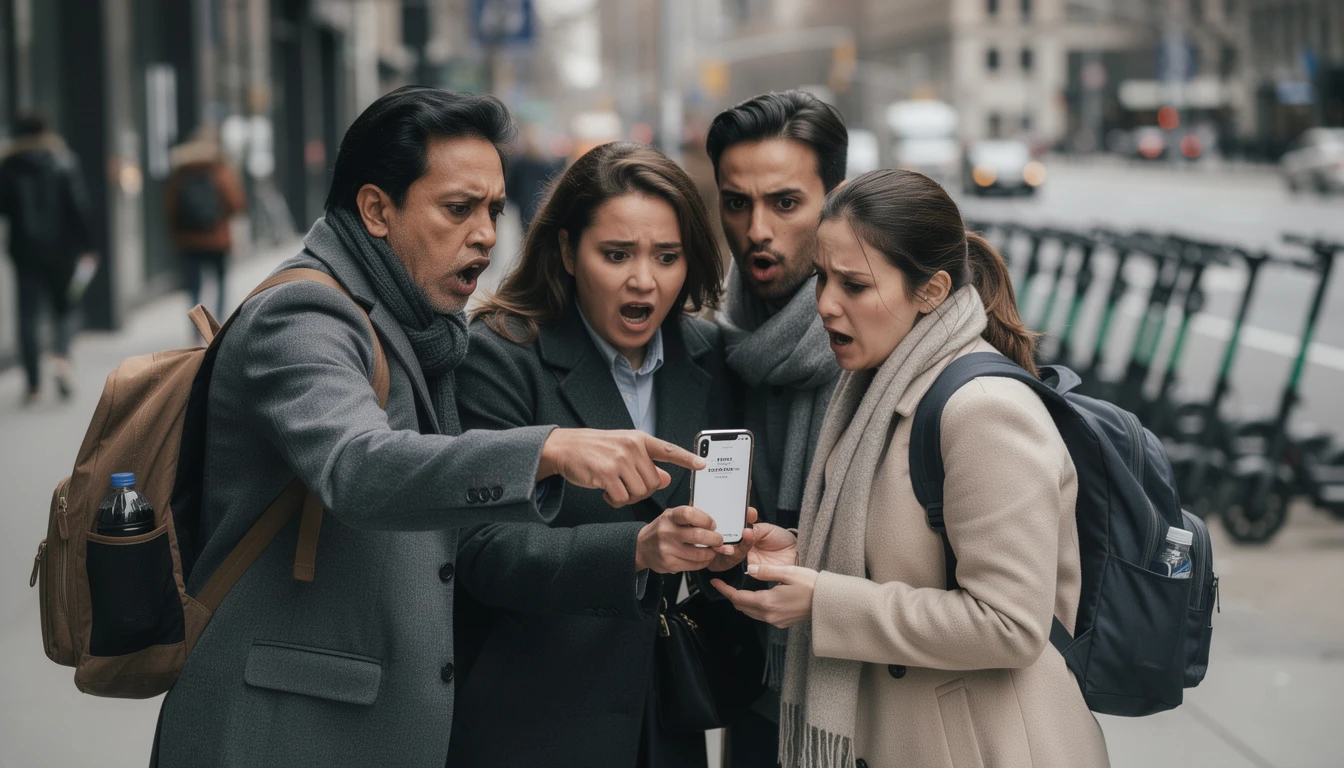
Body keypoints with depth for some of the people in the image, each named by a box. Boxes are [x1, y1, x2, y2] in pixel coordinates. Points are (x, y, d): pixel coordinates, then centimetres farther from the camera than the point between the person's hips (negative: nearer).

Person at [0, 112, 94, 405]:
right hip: (61, 248, 0)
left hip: (25, 250, 0)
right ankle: (62, 354, -15)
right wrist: (85, 245, -4)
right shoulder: (64, 161, -4)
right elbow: (79, 205, -7)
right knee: (62, 306, 13)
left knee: (28, 314, 5)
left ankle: (34, 384, 2)